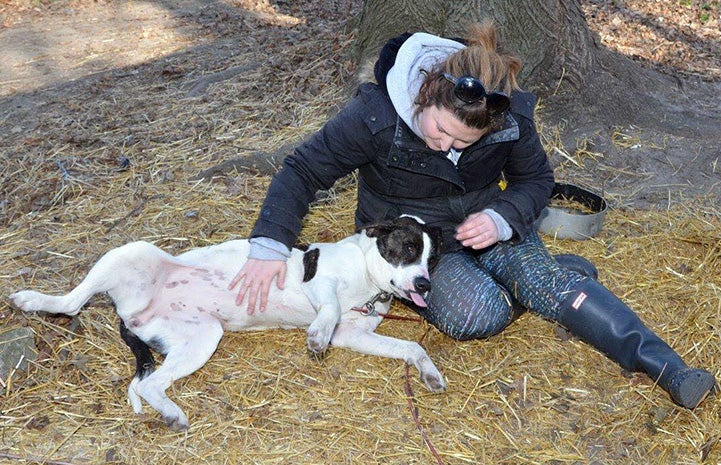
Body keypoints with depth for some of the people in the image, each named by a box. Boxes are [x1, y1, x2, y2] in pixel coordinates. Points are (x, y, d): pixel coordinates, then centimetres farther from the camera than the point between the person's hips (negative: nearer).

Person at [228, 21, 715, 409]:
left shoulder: (511, 115, -17)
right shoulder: (377, 114, -26)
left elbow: (537, 178, 0)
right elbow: (303, 170, -18)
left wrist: (502, 219, -21)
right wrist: (270, 245, -30)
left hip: (481, 224, 2)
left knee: (545, 276, -27)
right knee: (478, 313, -28)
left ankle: (664, 363, -21)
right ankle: (563, 270, -2)